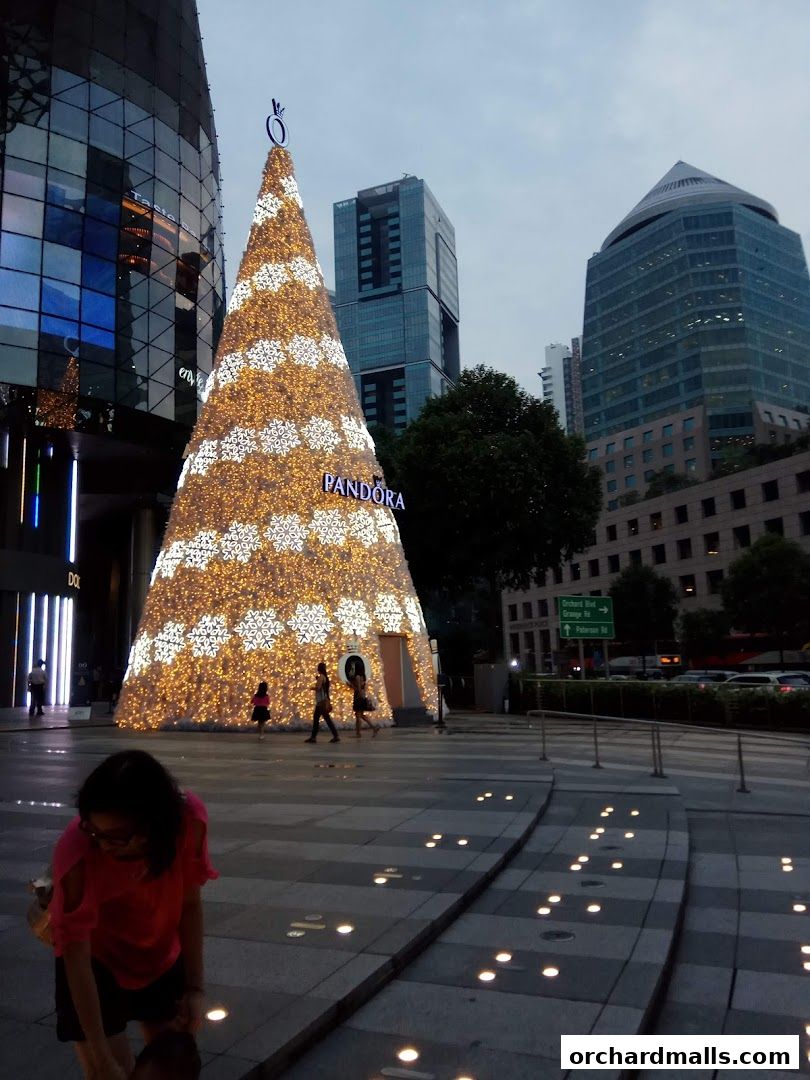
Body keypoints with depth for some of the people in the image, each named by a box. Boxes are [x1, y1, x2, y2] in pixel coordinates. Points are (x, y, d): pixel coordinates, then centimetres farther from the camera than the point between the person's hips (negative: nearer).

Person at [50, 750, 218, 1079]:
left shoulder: (188, 819, -30)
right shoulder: (76, 850, -37)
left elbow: (189, 904, -15)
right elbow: (76, 956, -29)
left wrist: (194, 987, -13)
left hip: (161, 954, 3)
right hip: (96, 960, -3)